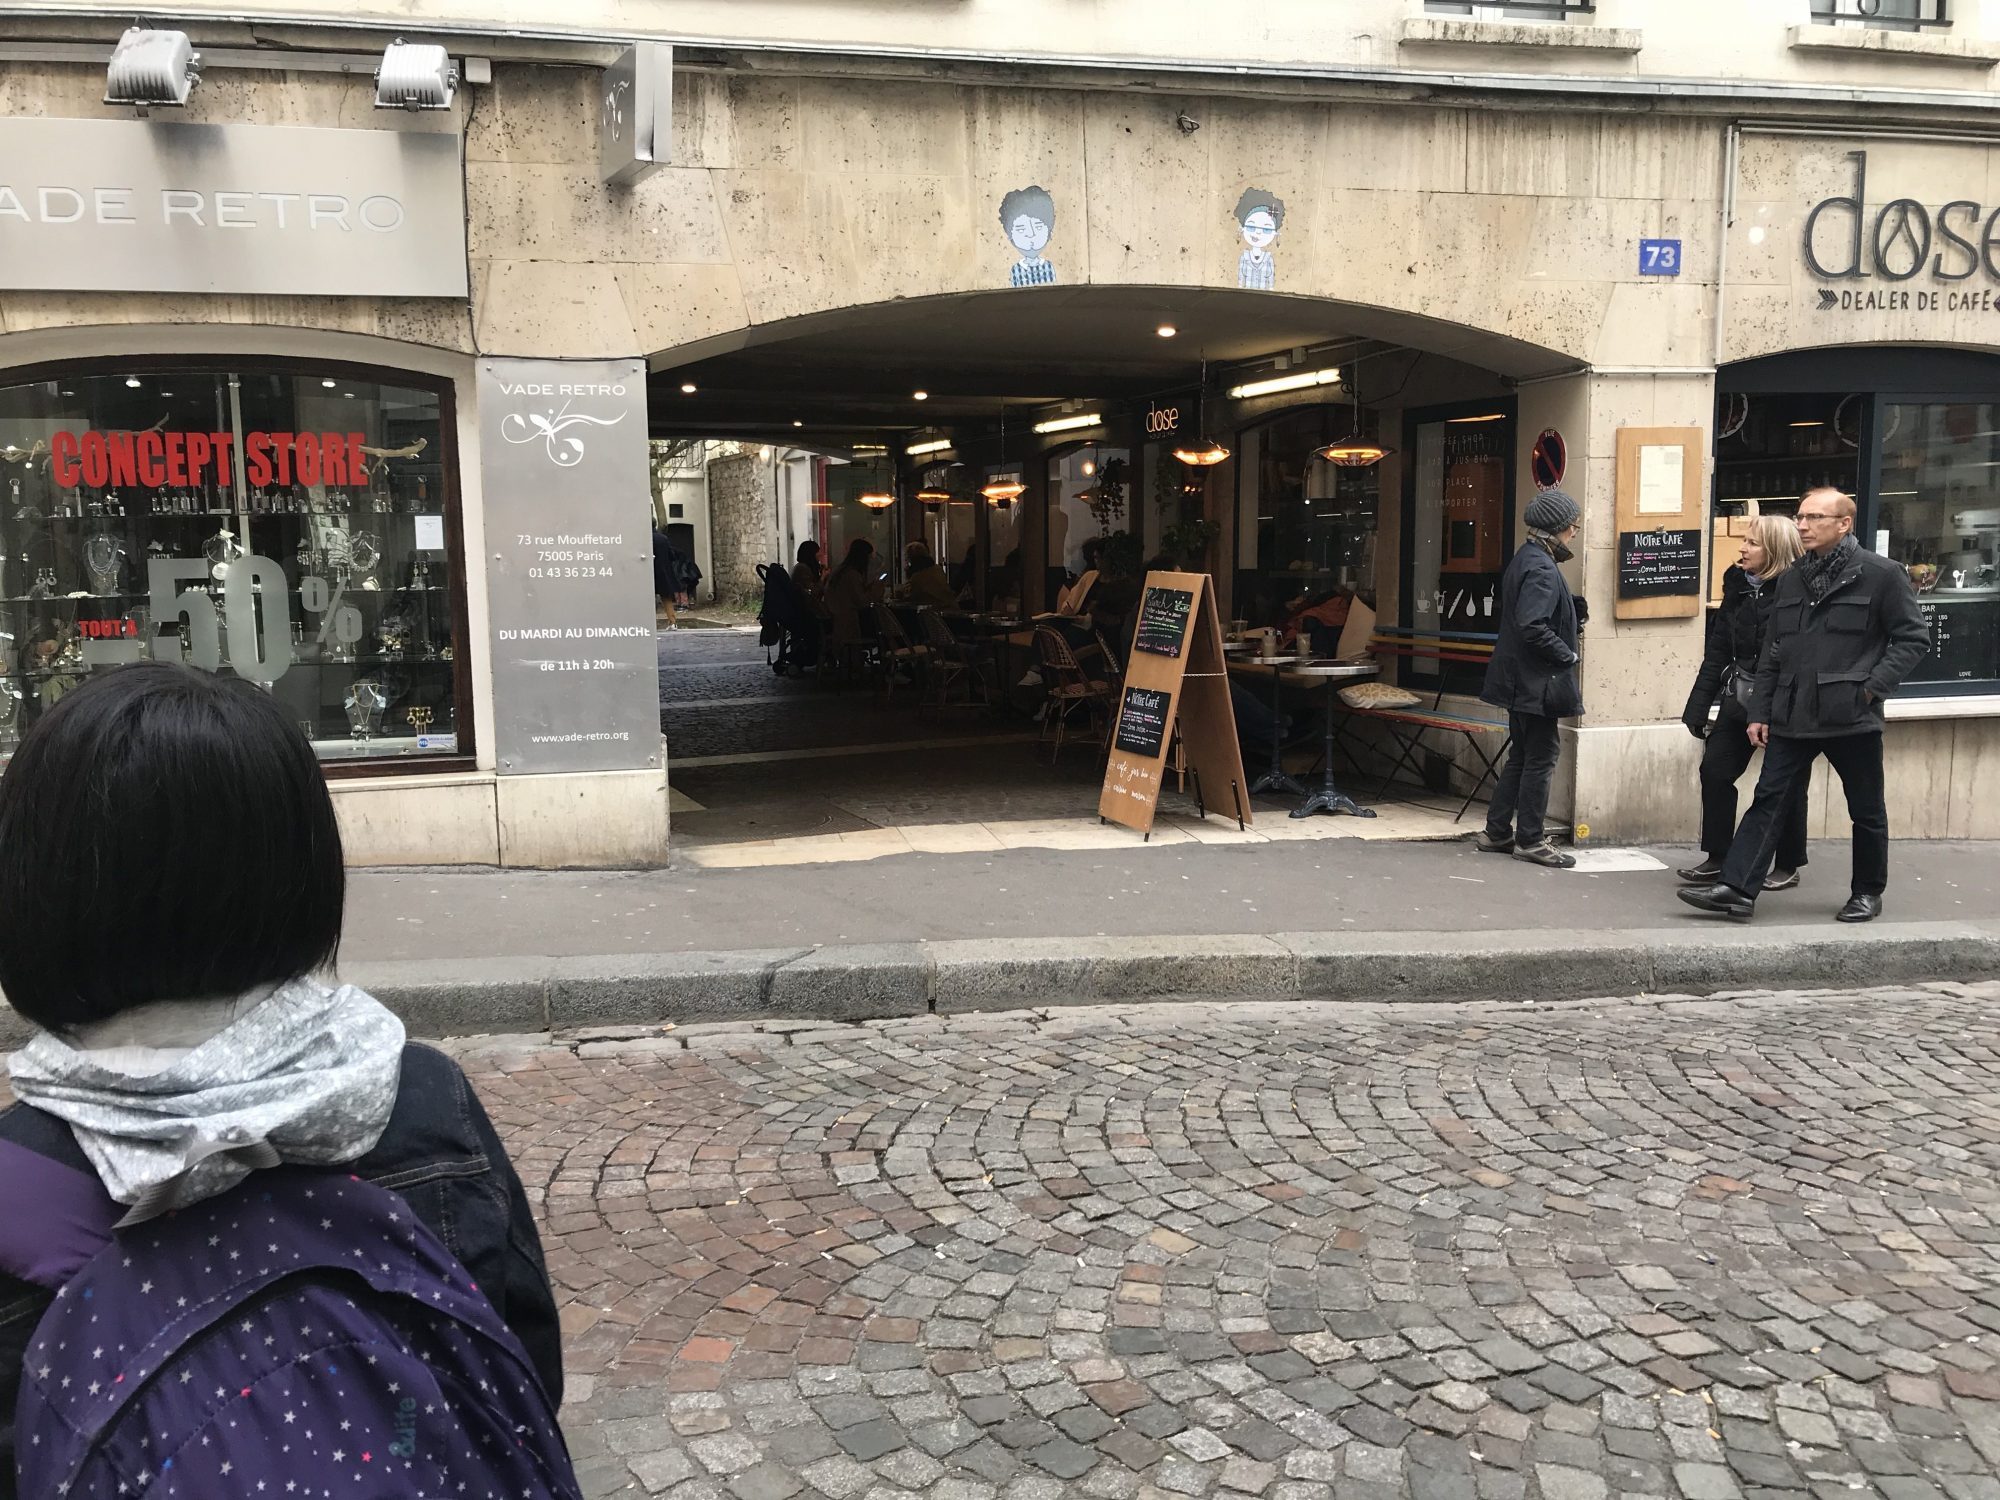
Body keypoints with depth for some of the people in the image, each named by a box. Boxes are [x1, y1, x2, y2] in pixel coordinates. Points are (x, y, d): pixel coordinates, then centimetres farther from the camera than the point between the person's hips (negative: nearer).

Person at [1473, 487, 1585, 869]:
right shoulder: (1542, 569, -18)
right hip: (1537, 680, -10)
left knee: (1521, 757, 16)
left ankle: (1497, 831, 22)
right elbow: (1533, 626, -28)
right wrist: (1568, 656, -17)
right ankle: (1530, 839, 7)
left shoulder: (1526, 559, 12)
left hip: (1521, 679, 10)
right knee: (1541, 757, 0)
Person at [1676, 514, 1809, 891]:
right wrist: (1699, 707, 5)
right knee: (1715, 771, 3)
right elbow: (1717, 651, 8)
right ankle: (1717, 859, 13)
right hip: (1738, 700, 6)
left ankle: (1788, 866, 20)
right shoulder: (1737, 588, 7)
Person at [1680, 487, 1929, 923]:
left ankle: (1868, 893, 25)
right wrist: (1760, 711, 9)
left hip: (1852, 718, -4)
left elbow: (1913, 638, -4)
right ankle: (1737, 888, -2)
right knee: (1768, 801, 0)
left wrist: (1873, 686, -13)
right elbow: (1772, 652, 13)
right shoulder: (1791, 579, 12)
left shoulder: (1881, 574, -4)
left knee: (1866, 810, 10)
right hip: (1792, 717, 4)